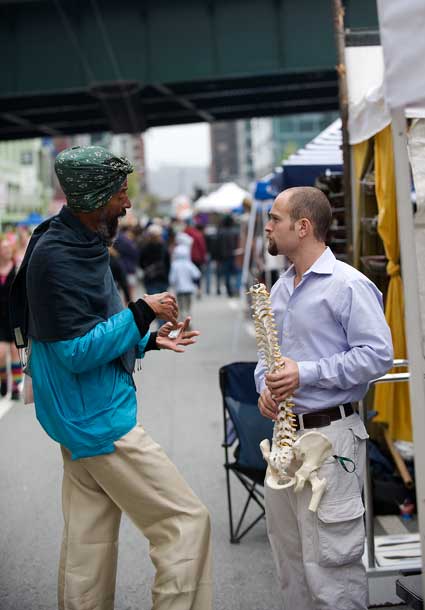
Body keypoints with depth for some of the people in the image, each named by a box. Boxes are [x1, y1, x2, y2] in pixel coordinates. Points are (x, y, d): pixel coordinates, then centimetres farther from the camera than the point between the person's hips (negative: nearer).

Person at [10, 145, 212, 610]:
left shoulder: (82, 246, 12)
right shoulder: (55, 257, -19)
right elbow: (77, 352, -22)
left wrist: (150, 340, 8)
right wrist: (142, 312, -17)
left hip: (83, 419, 10)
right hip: (97, 420, -10)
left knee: (89, 541, 15)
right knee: (186, 521, -4)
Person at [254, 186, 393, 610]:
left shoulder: (348, 284, -12)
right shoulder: (280, 288, 13)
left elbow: (378, 355, -18)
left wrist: (306, 374, -22)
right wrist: (265, 386, 0)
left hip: (330, 433, -8)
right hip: (285, 430, 9)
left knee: (329, 559, -3)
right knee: (288, 552, 18)